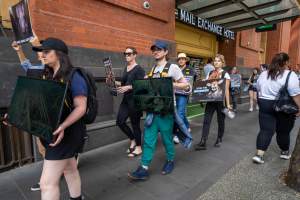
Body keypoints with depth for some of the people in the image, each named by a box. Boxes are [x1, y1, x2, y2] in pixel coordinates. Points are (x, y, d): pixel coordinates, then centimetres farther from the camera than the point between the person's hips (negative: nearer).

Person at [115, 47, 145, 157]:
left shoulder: (139, 69, -10)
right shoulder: (126, 68, 13)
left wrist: (128, 87, -24)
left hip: (135, 99, -8)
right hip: (126, 99, 8)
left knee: (135, 123, 2)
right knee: (120, 122, 7)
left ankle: (139, 148, 21)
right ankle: (133, 140, 29)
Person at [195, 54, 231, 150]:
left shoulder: (225, 74, -1)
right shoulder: (210, 73, 9)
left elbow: (226, 90, -5)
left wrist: (228, 104, -8)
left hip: (220, 100, -3)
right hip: (210, 100, 3)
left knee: (220, 121, 11)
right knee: (206, 120, -4)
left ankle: (219, 139, 29)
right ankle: (203, 142, -3)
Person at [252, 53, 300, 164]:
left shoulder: (263, 74, 5)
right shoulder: (290, 75, -11)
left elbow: (258, 90, 12)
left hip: (265, 105, 3)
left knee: (265, 130, 4)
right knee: (283, 131, 14)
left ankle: (259, 155, -5)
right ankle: (285, 152, 34)